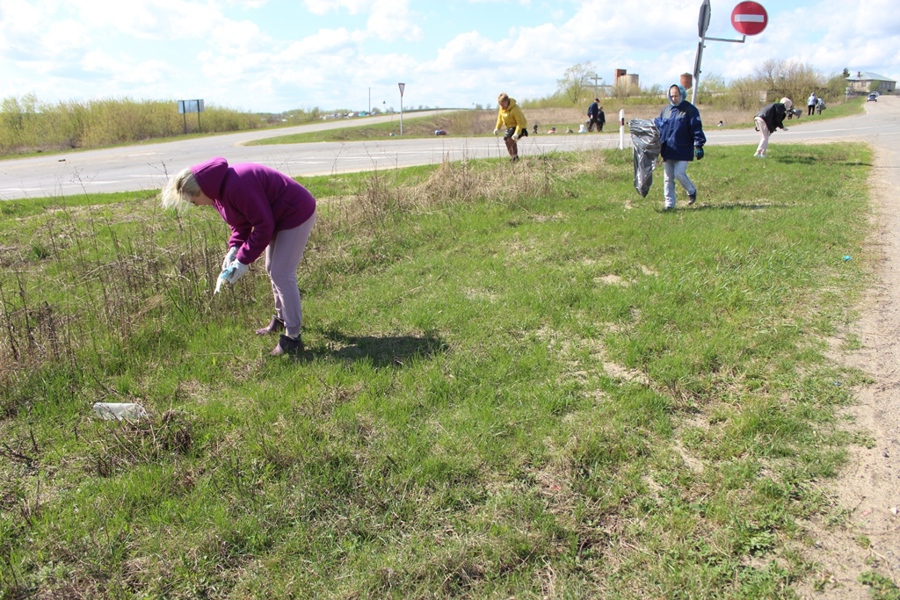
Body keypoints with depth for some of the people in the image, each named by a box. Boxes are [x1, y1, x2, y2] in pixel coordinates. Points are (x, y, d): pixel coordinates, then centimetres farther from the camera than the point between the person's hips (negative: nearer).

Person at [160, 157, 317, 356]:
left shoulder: (237, 187, -32)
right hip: (279, 217, 10)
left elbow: (264, 225, -29)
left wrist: (244, 260, -23)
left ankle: (292, 338, -4)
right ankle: (282, 318, 36)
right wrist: (234, 248, -8)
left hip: (296, 215, -10)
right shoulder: (220, 189, 0)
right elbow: (241, 222, 9)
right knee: (272, 270, 19)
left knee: (282, 274, -11)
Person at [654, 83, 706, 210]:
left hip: (683, 150, -5)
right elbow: (657, 126, 20)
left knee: (679, 173, -12)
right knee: (668, 178, 6)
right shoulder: (665, 110, 13)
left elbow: (697, 129, -7)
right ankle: (669, 203, 15)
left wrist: (699, 145, -14)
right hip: (667, 151, 5)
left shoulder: (690, 110, -3)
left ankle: (692, 191, 16)